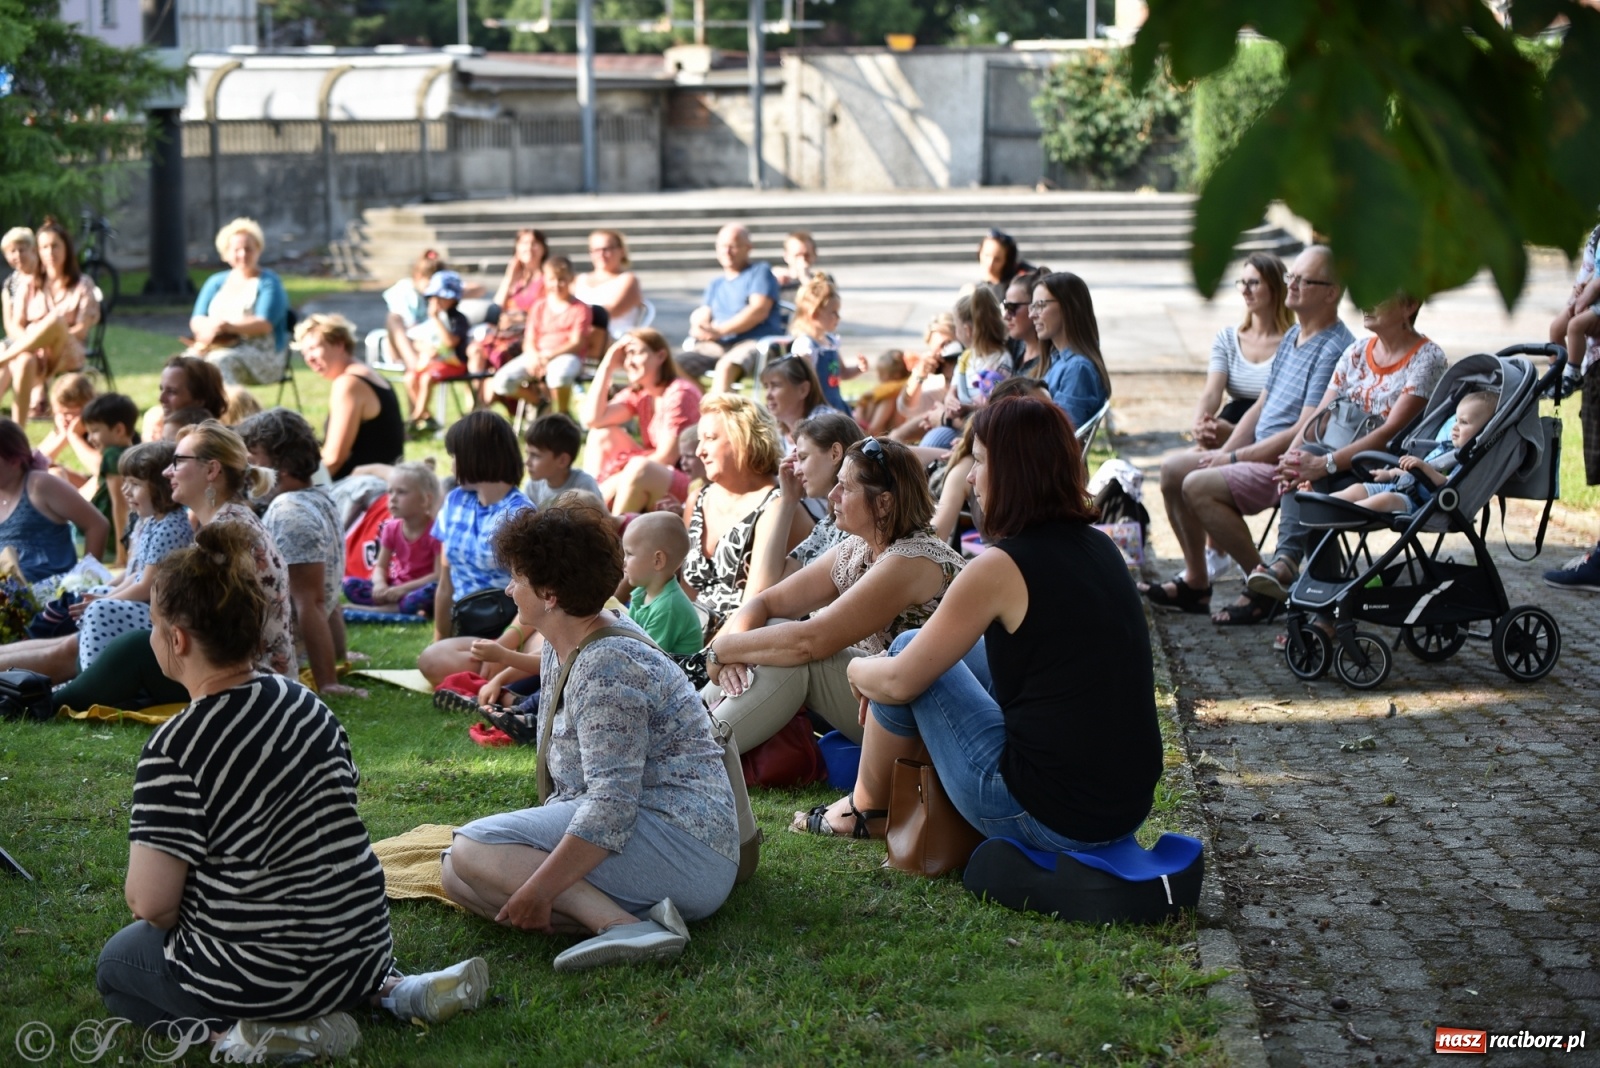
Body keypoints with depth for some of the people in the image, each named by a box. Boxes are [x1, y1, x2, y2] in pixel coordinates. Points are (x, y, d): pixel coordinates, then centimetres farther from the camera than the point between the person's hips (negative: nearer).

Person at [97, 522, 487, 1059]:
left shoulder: (174, 750, -21)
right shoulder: (305, 703, 2)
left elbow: (151, 901, -21)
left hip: (256, 972, -6)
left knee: (116, 965, 23)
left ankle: (252, 1029, -4)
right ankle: (386, 990, 14)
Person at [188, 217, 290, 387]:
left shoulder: (269, 283, 3)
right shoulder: (216, 282, 20)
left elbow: (265, 325, -11)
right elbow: (196, 320, 11)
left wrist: (227, 327, -24)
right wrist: (210, 328, -14)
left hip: (261, 354, -5)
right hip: (216, 349, 5)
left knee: (219, 361, -36)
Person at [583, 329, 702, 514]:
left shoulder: (680, 393, -15)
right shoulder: (638, 394, 7)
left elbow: (667, 457, -20)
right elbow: (593, 418, -6)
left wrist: (616, 480, -19)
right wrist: (608, 365, -4)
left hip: (689, 482, -8)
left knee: (639, 469, -36)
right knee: (603, 433, 0)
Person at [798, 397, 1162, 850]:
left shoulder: (1000, 566, -15)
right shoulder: (1100, 549, 7)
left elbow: (899, 683, -8)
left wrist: (859, 669, 17)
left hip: (1049, 820, -7)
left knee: (909, 650, 8)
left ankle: (866, 810, 27)